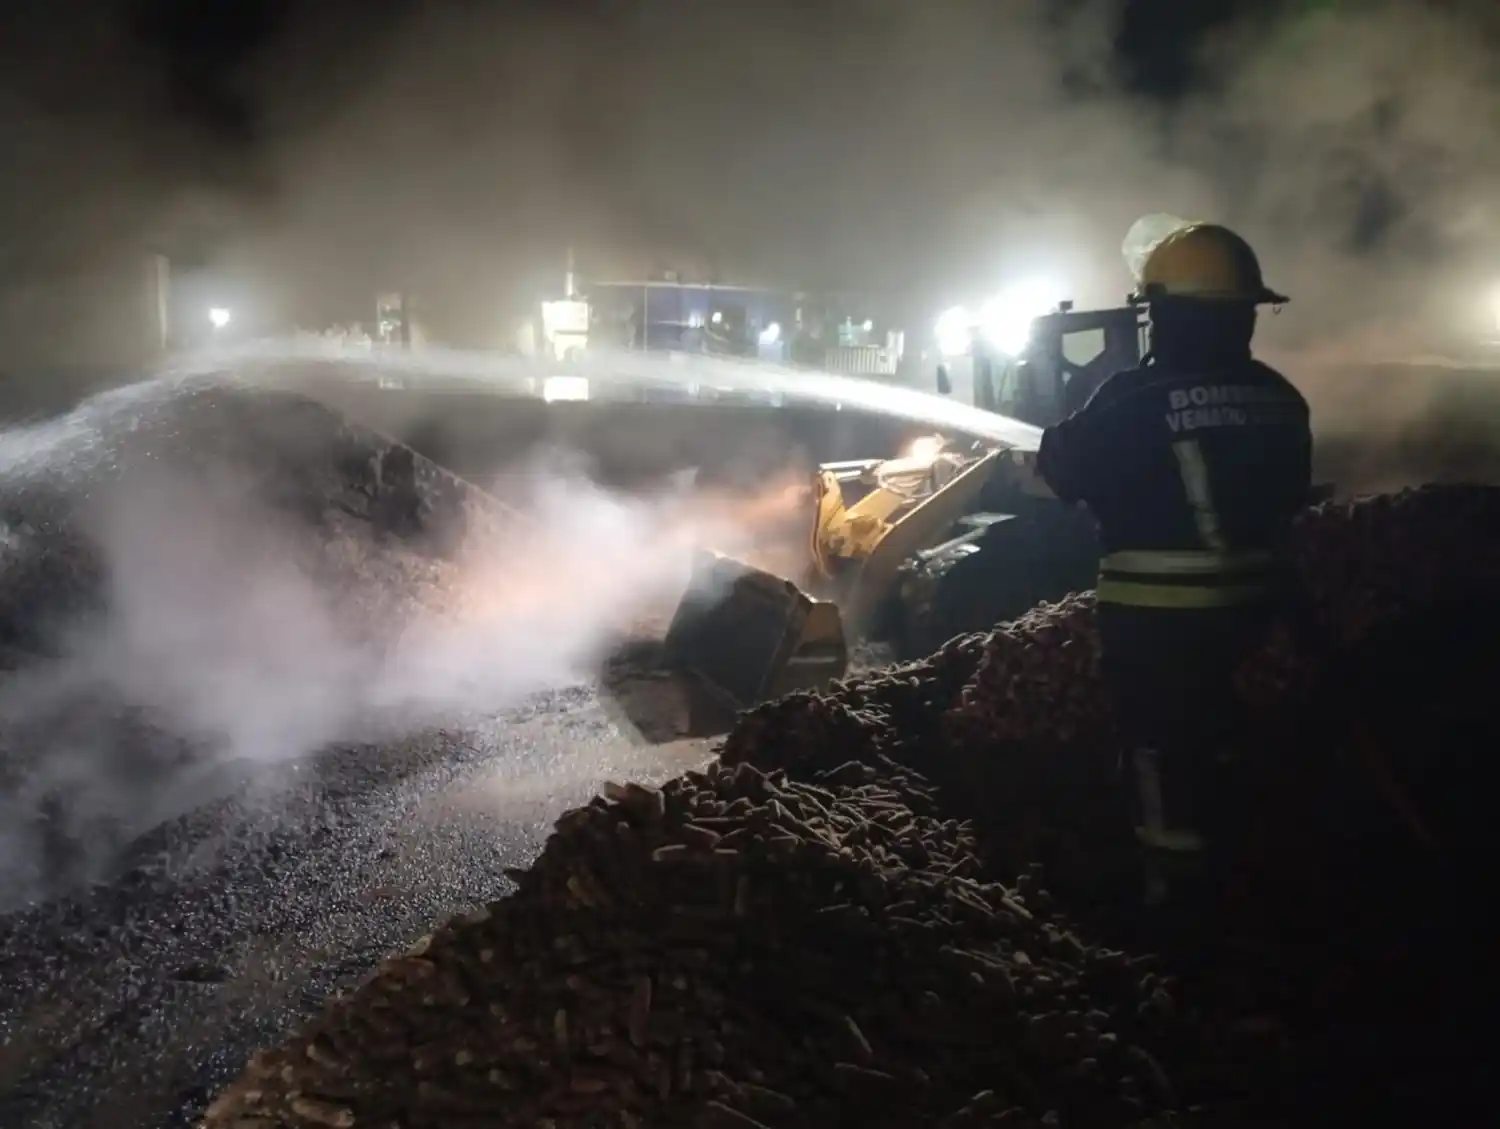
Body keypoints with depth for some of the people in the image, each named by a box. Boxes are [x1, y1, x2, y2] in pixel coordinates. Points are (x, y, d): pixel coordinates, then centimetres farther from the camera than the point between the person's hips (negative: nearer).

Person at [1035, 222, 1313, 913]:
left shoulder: (1136, 396, -19)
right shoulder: (1279, 398, 2)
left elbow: (1066, 473, -8)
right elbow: (1290, 495, 13)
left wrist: (1052, 403, 9)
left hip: (1155, 609, -7)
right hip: (1248, 598, 8)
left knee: (1160, 741, 5)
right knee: (1208, 729, 24)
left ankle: (1177, 882, 13)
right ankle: (1219, 865, 40)